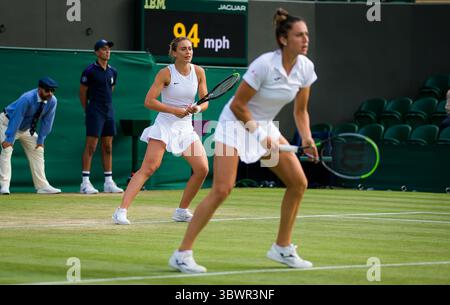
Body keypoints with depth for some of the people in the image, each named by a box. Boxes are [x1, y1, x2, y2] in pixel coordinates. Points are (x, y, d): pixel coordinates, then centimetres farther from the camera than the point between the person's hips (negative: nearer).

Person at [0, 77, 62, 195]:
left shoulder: (52, 101, -17)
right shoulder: (27, 99, -35)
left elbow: (47, 121, -8)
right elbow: (16, 118, -35)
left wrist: (41, 139, -8)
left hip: (27, 128, 7)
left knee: (38, 150, 4)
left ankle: (42, 186, 10)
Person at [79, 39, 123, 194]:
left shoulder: (112, 72, 11)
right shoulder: (90, 71, -8)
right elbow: (82, 92, -2)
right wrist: (88, 110, 4)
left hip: (109, 111, 7)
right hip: (95, 111, -6)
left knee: (108, 147, 8)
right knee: (91, 146, -8)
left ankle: (108, 182, 12)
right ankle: (85, 182, -8)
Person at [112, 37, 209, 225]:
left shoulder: (198, 72, 3)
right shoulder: (166, 73, -10)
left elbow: (205, 102, 6)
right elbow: (149, 101, -13)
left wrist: (197, 108, -16)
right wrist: (174, 110, -21)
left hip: (186, 128, 5)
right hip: (164, 125, -5)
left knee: (202, 168, -6)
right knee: (149, 167, -18)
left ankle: (182, 211, 11)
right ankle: (122, 211, -24)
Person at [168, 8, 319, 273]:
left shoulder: (305, 67, -6)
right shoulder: (265, 65, -26)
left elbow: (301, 111, 6)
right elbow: (238, 105, -19)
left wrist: (306, 138, -9)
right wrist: (259, 133, -19)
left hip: (265, 126, 7)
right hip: (235, 123, -7)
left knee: (299, 183, -1)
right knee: (222, 190, -19)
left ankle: (283, 248, 14)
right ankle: (182, 254, -15)